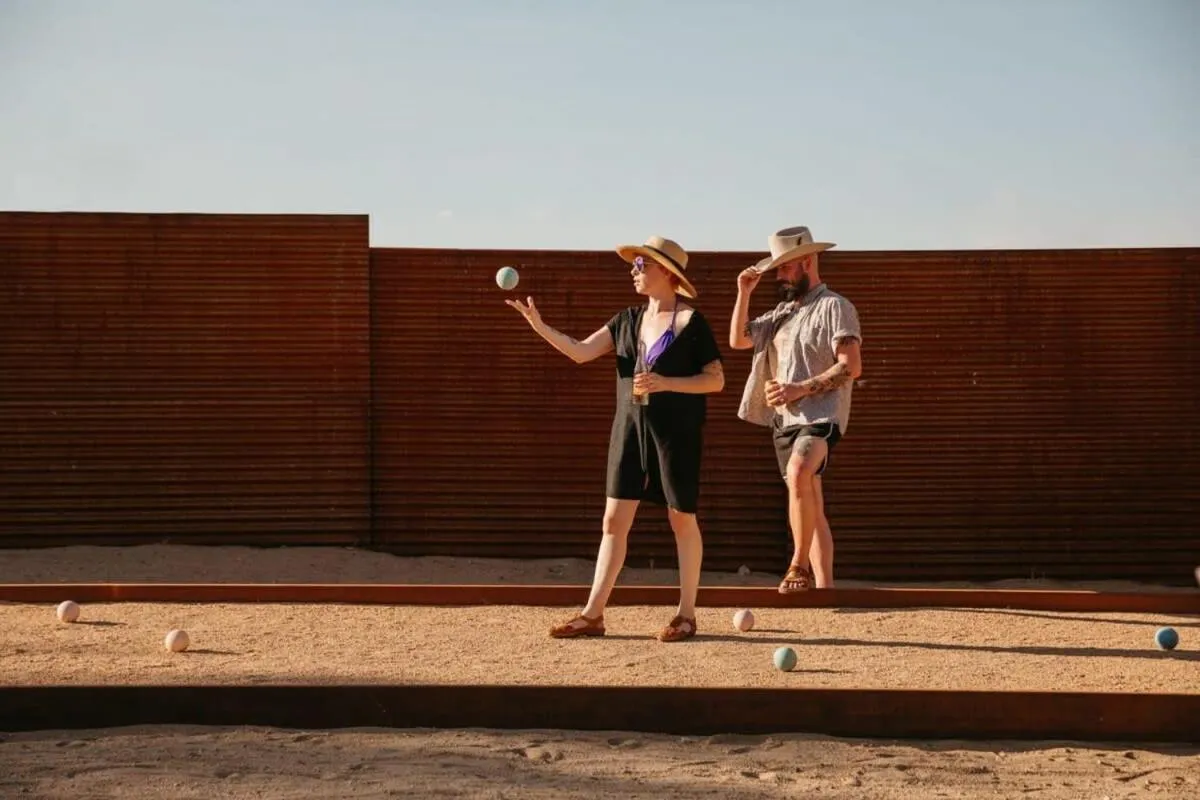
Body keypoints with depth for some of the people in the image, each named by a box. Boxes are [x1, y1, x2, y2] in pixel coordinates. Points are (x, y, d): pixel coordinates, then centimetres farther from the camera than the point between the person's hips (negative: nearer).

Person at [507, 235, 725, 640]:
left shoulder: (691, 322, -6)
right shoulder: (628, 319, 10)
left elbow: (716, 380, -8)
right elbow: (581, 352, 1)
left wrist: (666, 382, -18)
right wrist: (540, 326, -11)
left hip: (676, 432, -5)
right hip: (629, 427, 5)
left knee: (682, 518, 3)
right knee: (614, 520, 3)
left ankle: (686, 614, 14)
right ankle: (592, 614, 5)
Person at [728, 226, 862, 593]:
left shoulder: (834, 307, -5)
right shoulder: (784, 312, 20)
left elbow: (851, 366, -14)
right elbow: (738, 340, 22)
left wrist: (801, 389, -20)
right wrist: (744, 294, 10)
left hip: (819, 416, -9)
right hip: (784, 420, 9)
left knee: (798, 475, -34)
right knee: (812, 506, 8)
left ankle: (799, 564, -27)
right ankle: (823, 588, 9)